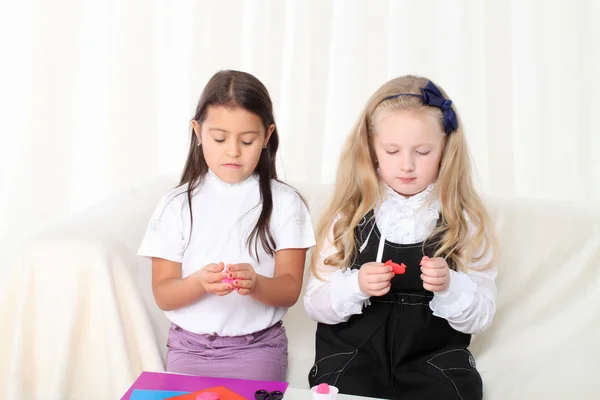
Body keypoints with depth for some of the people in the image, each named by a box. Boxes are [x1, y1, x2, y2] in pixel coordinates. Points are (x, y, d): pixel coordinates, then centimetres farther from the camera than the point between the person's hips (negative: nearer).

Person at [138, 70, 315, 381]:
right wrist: (200, 282, -25)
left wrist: (255, 284, -29)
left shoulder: (284, 203, -4)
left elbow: (289, 291, -7)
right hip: (189, 347, 1)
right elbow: (163, 295, -3)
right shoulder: (177, 204, -2)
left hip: (257, 347, -1)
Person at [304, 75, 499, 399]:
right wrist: (355, 286, -19)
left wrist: (450, 287, -19)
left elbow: (480, 318, 1)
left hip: (434, 355, 1)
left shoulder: (466, 221, 2)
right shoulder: (349, 215, 1)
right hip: (352, 351, 0)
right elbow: (315, 305, 1)